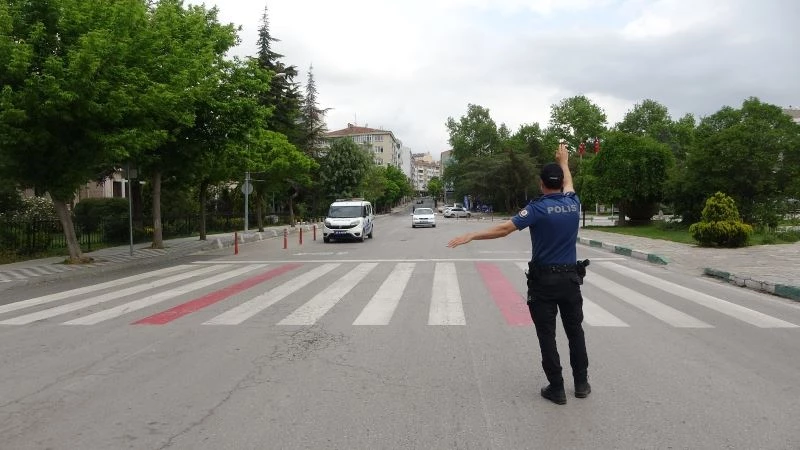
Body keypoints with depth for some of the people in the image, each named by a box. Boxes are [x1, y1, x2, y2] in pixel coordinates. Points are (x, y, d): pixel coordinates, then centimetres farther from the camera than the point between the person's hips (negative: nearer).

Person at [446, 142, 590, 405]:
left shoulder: (538, 208, -13)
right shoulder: (573, 204, 1)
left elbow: (504, 229, -21)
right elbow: (568, 183, 25)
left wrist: (471, 236, -19)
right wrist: (563, 161, 42)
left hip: (544, 281, -5)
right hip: (571, 278, 5)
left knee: (547, 336, 4)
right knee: (575, 331, 17)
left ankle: (557, 389, 9)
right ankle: (581, 383, 26)